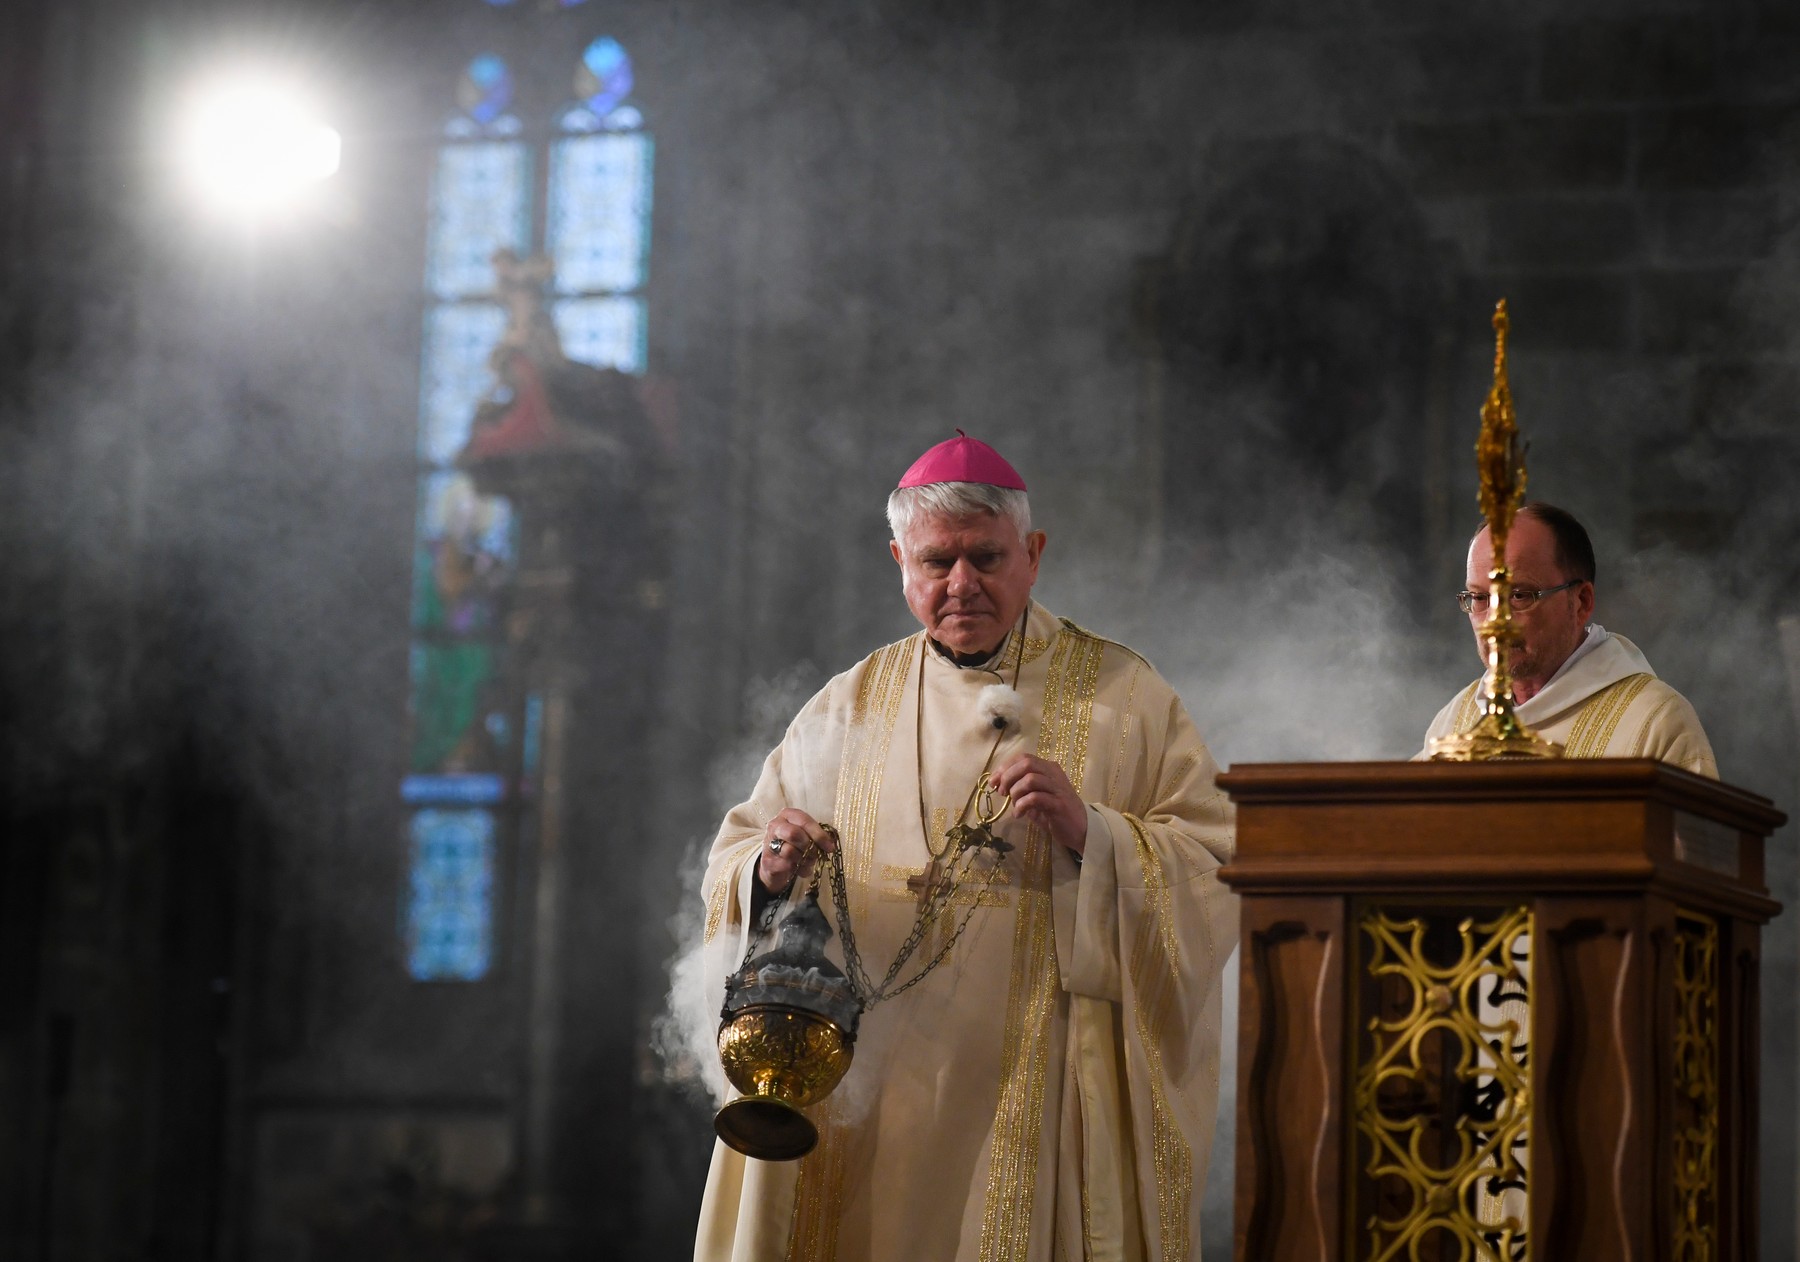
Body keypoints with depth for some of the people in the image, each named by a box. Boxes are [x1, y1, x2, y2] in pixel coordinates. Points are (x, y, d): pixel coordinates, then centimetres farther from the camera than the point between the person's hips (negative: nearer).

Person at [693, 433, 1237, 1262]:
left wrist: (1092, 835, -20)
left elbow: (1218, 871, -3)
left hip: (1041, 1092, -2)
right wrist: (770, 872, -11)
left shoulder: (1121, 694, 3)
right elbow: (737, 861, 11)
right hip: (865, 1094, 2)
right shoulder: (853, 703, 12)